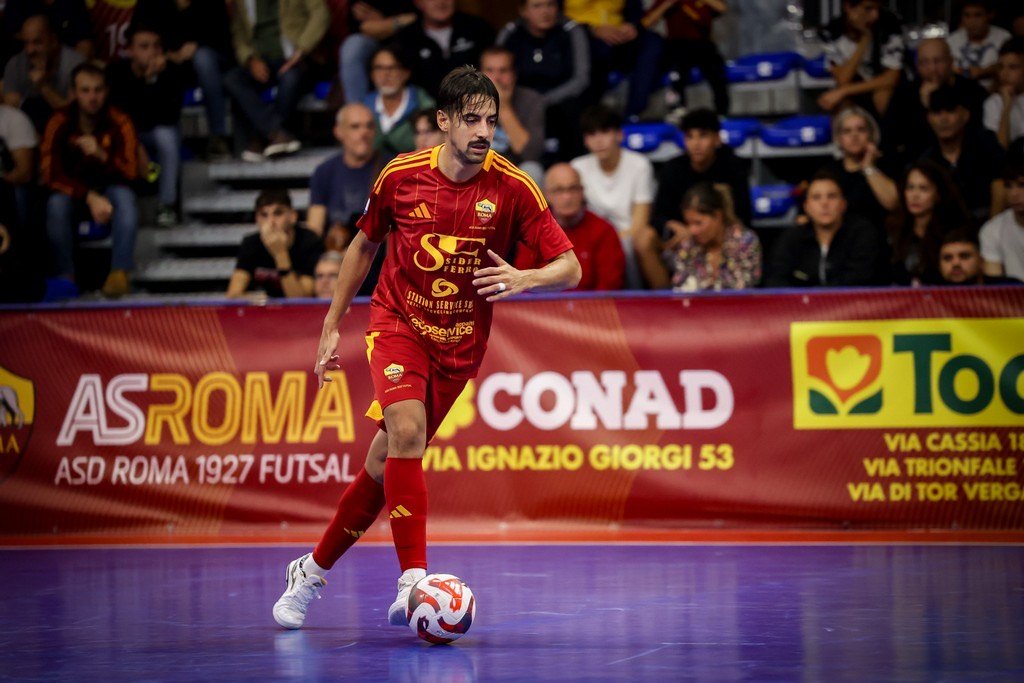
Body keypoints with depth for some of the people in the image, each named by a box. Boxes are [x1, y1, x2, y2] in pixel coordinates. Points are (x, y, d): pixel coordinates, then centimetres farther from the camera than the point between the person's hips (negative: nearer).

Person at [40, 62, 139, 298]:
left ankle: (120, 272, -37)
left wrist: (102, 155, -38)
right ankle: (65, 276, -27)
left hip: (109, 187, 0)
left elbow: (130, 172, -17)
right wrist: (89, 197, -30)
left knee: (125, 197, -33)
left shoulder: (119, 122, -13)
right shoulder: (59, 124, -13)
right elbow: (51, 174, -17)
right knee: (56, 204, -33)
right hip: (72, 190, 0)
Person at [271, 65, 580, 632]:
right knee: (406, 430, -27)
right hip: (396, 322, -1)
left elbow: (570, 267, -12)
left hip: (459, 341, 1)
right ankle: (413, 581, -29)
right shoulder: (401, 175, -7)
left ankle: (313, 570, 24)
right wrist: (332, 326, 9)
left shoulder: (513, 189, -12)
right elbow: (363, 245, 10)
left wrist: (522, 279, -33)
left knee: (386, 463, 4)